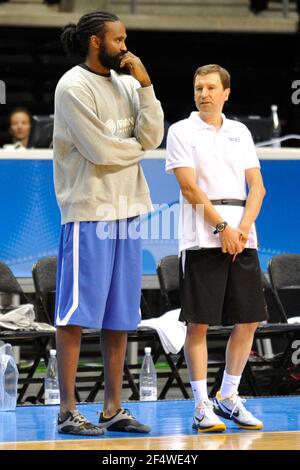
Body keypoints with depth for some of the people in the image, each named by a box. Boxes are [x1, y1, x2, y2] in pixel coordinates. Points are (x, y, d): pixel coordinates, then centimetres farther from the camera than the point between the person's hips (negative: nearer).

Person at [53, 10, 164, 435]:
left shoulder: (127, 84, 13)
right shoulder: (73, 86, -8)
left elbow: (152, 137, 3)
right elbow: (99, 150, -15)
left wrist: (144, 84, -4)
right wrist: (136, 148, 2)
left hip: (127, 210, 7)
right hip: (88, 210, -7)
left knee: (120, 316, 8)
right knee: (76, 314, -5)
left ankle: (113, 408, 13)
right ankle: (68, 411, -1)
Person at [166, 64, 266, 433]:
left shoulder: (240, 133, 15)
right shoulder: (182, 131, 2)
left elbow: (256, 185, 10)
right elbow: (189, 187, -7)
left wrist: (243, 227, -7)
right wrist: (222, 228, -13)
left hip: (242, 238, 5)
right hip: (202, 239, -5)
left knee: (248, 320, 5)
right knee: (199, 323, -5)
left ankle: (228, 398, 17)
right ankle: (202, 407, -1)